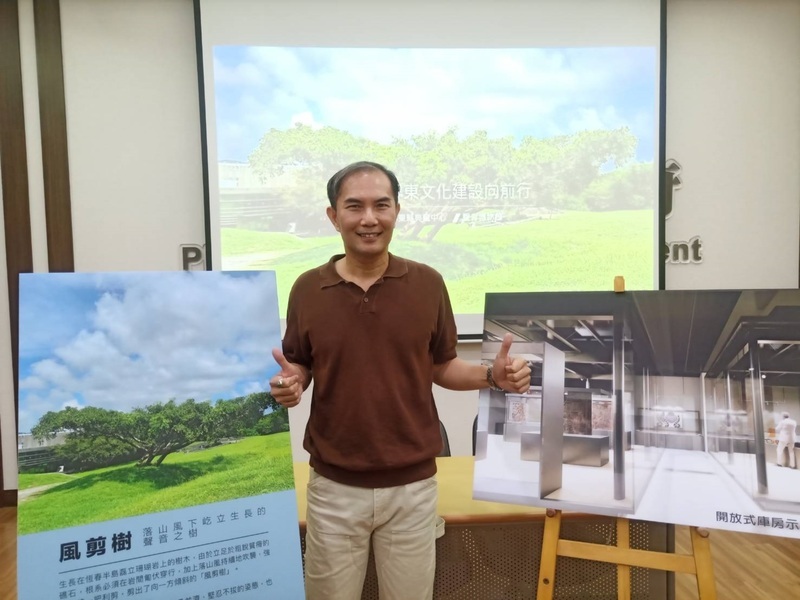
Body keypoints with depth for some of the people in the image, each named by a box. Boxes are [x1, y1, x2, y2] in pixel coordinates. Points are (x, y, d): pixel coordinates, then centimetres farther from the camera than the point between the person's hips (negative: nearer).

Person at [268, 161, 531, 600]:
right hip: (334, 486, 0)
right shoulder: (308, 289, -4)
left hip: (412, 485, 0)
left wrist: (492, 376, -13)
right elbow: (297, 368, 4)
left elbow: (441, 367, 4)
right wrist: (289, 383, -18)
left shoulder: (427, 283, -4)